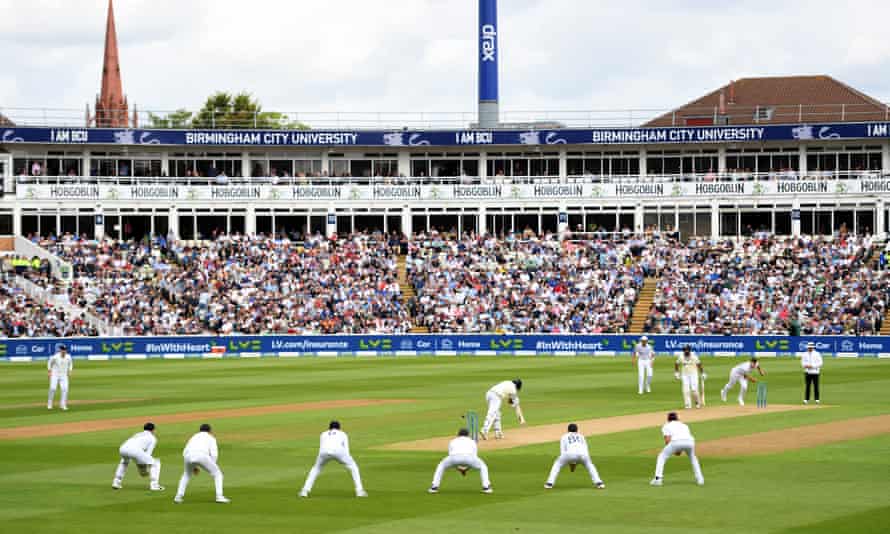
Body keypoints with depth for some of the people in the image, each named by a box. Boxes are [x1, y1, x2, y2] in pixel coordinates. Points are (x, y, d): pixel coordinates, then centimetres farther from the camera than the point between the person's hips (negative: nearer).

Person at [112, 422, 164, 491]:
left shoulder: (137, 434, 40)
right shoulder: (152, 438, 25)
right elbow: (148, 453, 15)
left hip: (123, 448, 6)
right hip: (135, 450, -6)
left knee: (124, 461, 41)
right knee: (155, 464, 12)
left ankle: (116, 482, 32)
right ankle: (154, 485, 1)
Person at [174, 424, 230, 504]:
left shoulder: (194, 437, 38)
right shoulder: (210, 438, 27)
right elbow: (214, 453, 11)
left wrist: (194, 467, 34)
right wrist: (212, 467, 21)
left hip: (188, 455, 4)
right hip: (202, 455, -4)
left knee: (186, 475, 34)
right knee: (217, 474, 14)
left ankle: (178, 496, 22)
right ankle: (219, 497, 1)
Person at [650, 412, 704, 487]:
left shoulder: (666, 426, 26)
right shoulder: (684, 425, 38)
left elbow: (667, 440, 10)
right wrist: (680, 451, 29)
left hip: (676, 441, -4)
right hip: (690, 441, 4)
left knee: (662, 457, 16)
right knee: (692, 458, 34)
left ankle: (658, 479, 2)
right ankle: (700, 479, 25)